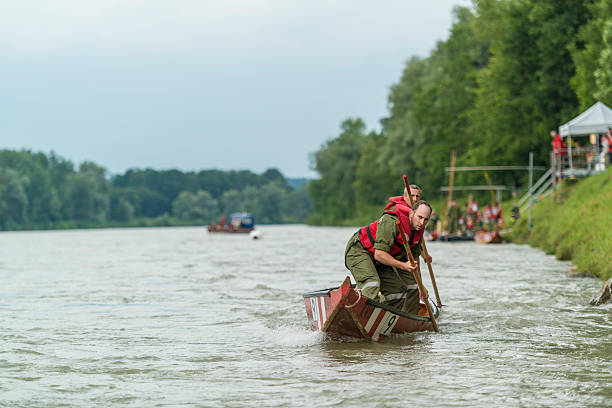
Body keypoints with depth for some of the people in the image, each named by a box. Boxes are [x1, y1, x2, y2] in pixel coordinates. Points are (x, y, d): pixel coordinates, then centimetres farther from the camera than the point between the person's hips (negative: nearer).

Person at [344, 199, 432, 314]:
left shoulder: (418, 229, -2)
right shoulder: (392, 221, -30)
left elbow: (414, 258, 13)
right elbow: (379, 254, -33)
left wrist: (420, 285, 13)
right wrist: (403, 265, -40)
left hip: (379, 262, 9)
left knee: (397, 292, 7)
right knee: (371, 284, -34)